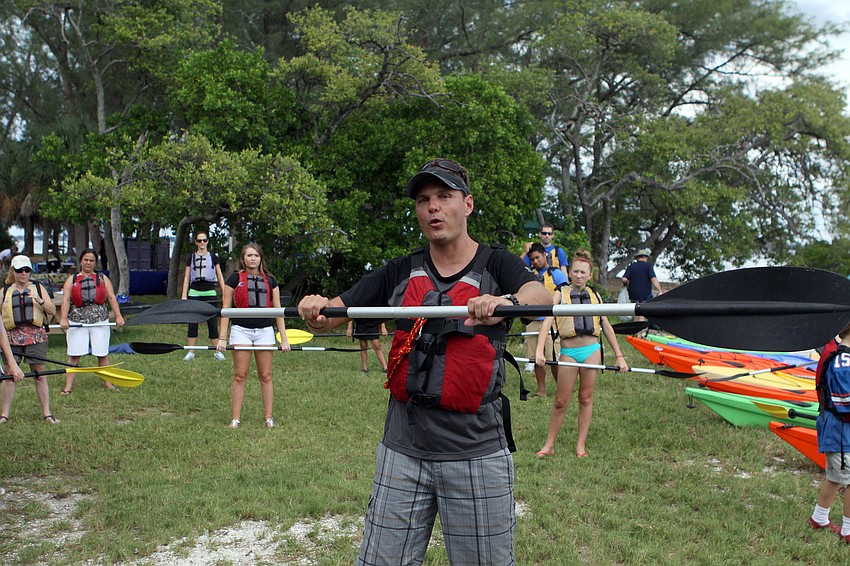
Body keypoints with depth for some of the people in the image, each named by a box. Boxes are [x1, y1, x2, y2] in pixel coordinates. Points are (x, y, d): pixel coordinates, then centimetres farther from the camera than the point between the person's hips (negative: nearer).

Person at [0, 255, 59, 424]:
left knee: (39, 373, -1)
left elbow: (52, 311, 4)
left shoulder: (38, 287, 10)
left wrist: (40, 300, -13)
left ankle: (46, 412, 4)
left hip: (36, 336, -1)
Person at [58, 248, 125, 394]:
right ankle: (68, 386, 1)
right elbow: (66, 300, -1)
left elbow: (111, 297, 5)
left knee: (103, 354, 3)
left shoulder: (103, 278, 13)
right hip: (77, 322, -1)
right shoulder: (72, 280, 9)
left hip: (100, 321, 1)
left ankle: (107, 383, 12)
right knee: (74, 355, -3)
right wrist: (63, 319, -16)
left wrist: (118, 316, -6)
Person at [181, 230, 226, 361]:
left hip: (210, 292, -1)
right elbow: (186, 277, 10)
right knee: (192, 322, 3)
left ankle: (217, 351, 6)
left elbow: (220, 276, 7)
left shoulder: (213, 257, 6)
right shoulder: (191, 257, 9)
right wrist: (184, 295, 2)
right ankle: (191, 352, 10)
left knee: (212, 322, -1)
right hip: (194, 293, 1)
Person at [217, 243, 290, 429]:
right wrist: (222, 338, -4)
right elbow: (226, 309, 3)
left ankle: (269, 417, 10)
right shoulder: (235, 279, 5)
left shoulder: (270, 281, 11)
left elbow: (278, 311, 10)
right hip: (241, 330, -2)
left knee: (266, 376, 4)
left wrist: (284, 338, 4)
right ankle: (236, 418, 4)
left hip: (265, 331, 2)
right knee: (240, 376, -2)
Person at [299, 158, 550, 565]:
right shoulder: (400, 273, 8)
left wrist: (507, 302, -44)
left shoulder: (496, 265, -1)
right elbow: (330, 318, 4)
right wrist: (315, 311, -20)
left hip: (476, 455, -2)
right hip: (402, 451, 3)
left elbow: (540, 295, -22)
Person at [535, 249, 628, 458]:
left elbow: (606, 326, 15)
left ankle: (581, 444, 19)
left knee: (586, 398, 9)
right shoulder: (561, 294, 1)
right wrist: (540, 349, -24)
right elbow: (547, 320, -10)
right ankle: (549, 444, 14)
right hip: (568, 352, -2)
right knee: (561, 402, 2)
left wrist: (618, 355, 12)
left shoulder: (594, 296, 10)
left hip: (592, 350, 3)